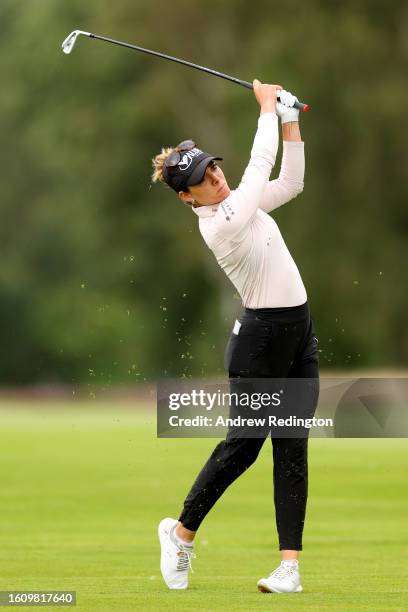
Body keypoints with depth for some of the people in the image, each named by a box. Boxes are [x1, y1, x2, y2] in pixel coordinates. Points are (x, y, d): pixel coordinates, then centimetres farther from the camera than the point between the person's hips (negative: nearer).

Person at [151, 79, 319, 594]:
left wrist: (289, 117, 3)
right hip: (262, 337, -8)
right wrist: (267, 106, -8)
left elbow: (290, 180, 11)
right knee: (242, 443, 1)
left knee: (292, 446, 1)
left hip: (299, 330, 8)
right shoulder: (220, 224, -19)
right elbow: (260, 163, -18)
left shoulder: (235, 201, 6)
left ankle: (290, 563, -3)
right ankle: (182, 530, 23)